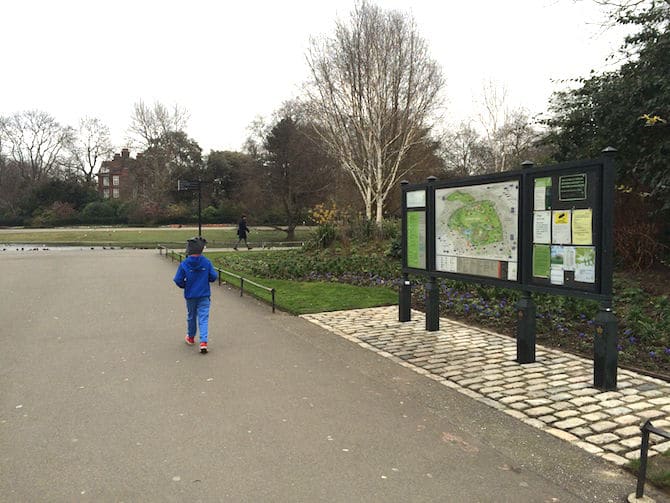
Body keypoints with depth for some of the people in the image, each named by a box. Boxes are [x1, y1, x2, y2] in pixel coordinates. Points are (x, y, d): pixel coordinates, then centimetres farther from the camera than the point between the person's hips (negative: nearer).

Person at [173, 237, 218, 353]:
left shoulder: (184, 264, -11)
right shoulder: (207, 262, -10)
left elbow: (178, 280, -9)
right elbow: (213, 277, -7)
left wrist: (185, 285, 11)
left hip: (190, 296, 1)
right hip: (204, 295, -1)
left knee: (191, 316, 20)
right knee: (203, 318, 0)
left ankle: (191, 337, 39)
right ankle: (203, 342, -12)